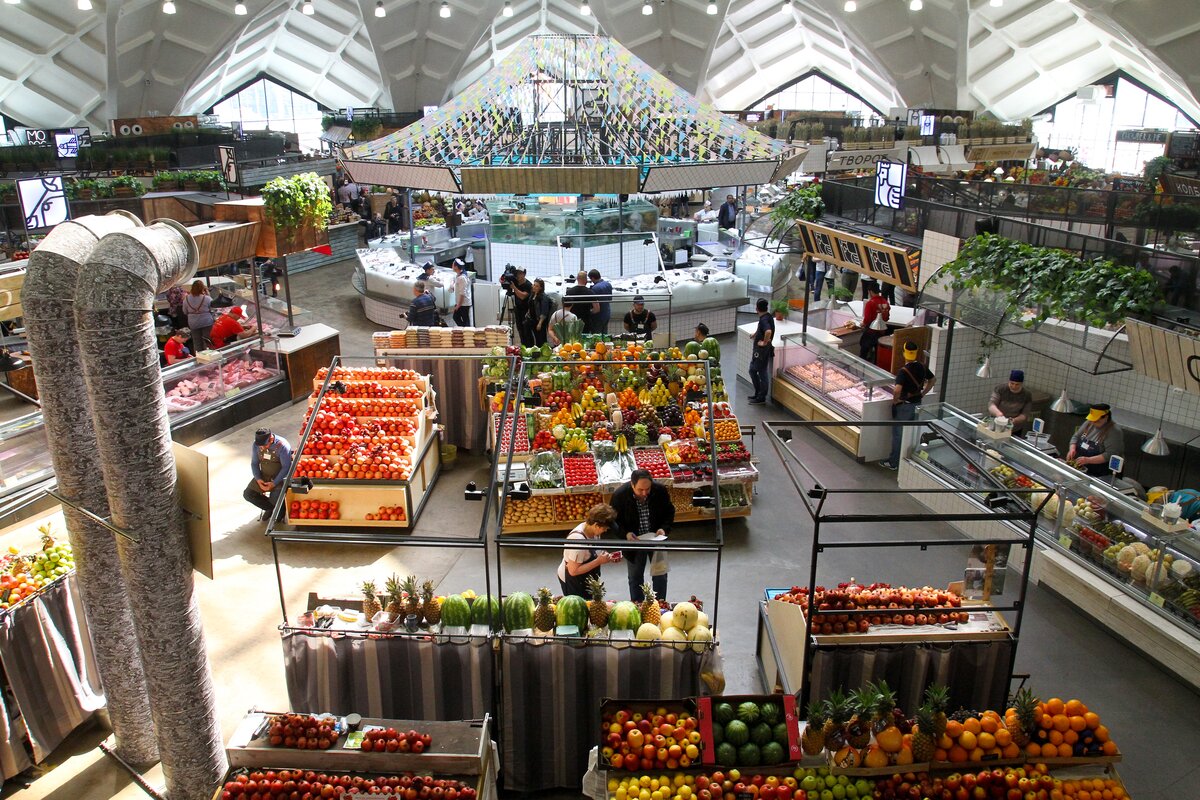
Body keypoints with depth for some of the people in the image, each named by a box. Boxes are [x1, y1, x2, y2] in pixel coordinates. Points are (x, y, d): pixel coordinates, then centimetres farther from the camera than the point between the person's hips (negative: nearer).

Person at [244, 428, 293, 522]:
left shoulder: (282, 445, -23)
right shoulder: (256, 445, -6)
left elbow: (286, 467, -19)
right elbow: (254, 463, 6)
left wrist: (274, 483, -22)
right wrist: (258, 479, -10)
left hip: (280, 476, -6)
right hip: (264, 476, 6)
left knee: (275, 499, -24)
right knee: (248, 494, -7)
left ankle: (281, 510, 13)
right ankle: (271, 508, 11)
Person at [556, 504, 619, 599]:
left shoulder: (593, 530, -8)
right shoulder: (578, 539, -32)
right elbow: (573, 571, -29)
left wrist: (607, 557, -7)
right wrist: (599, 561, -29)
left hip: (585, 578, 8)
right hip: (572, 579, -8)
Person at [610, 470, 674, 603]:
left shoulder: (660, 490, -19)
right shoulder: (619, 495, -23)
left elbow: (669, 512, -1)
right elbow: (615, 520, -8)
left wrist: (664, 528, -18)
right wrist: (626, 533, -25)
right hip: (634, 541, -1)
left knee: (660, 575, 9)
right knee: (635, 578, 14)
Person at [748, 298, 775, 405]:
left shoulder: (764, 319, -23)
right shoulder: (767, 316, 7)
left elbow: (768, 331, -42)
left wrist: (764, 343, -28)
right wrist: (756, 333, 27)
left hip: (762, 351, -10)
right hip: (758, 350, 10)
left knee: (762, 373, 0)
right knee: (752, 370, 18)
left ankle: (761, 398, 10)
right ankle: (758, 393, 28)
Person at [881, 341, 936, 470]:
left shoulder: (903, 371, -23)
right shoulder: (922, 367, -1)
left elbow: (897, 390, -35)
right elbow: (933, 379, 16)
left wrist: (894, 401, -16)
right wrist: (923, 393, 16)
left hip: (904, 406, -7)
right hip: (917, 404, 7)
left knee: (898, 435, 4)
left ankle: (893, 463, 12)